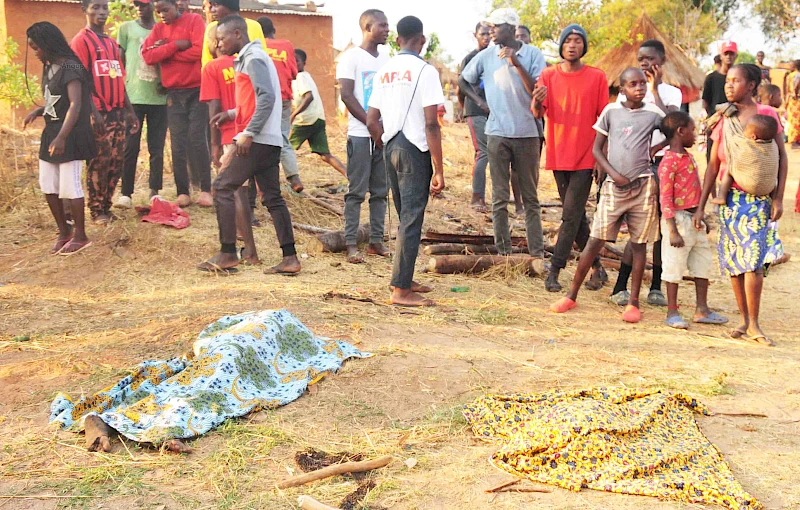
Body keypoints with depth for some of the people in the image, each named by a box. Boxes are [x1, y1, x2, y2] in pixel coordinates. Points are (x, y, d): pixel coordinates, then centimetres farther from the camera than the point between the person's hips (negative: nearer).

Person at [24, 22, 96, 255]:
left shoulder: (70, 68, -15)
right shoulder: (49, 67, 11)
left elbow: (75, 104, -23)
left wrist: (61, 137, -30)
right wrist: (38, 111, 0)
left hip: (71, 136, -9)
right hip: (51, 133, 9)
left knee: (69, 187, -4)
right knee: (48, 186, 10)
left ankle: (80, 236, 9)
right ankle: (64, 232, 23)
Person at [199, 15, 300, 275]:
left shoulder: (253, 59, -10)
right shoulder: (248, 58, 19)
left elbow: (267, 97, -21)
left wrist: (248, 133, -22)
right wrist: (231, 114, 14)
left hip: (256, 140, -10)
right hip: (270, 141, 10)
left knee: (222, 188, -4)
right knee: (273, 197, 7)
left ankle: (227, 254, -1)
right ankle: (290, 258, 6)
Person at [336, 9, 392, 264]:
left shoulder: (386, 58, 14)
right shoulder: (351, 57, -5)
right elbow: (347, 95, -11)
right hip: (360, 135, -6)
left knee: (381, 191, 7)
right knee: (356, 192, -3)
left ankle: (376, 241, 14)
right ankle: (351, 244, 1)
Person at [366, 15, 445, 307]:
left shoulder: (384, 71, 10)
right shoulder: (424, 71, -9)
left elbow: (371, 121, 10)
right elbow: (431, 124, -15)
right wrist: (438, 171, -14)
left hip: (390, 146, 7)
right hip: (415, 150, -7)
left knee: (405, 216, 18)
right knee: (412, 218, -3)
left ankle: (404, 279, 27)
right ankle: (401, 290, -3)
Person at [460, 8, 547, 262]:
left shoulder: (532, 54, -1)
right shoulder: (487, 56, 4)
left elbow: (537, 92, -10)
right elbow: (463, 80, 17)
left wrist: (516, 63, -18)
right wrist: (480, 102, 3)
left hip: (528, 134, -1)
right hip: (497, 134, 1)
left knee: (530, 197, 4)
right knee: (500, 197, 4)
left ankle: (537, 254, 6)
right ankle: (503, 251, 9)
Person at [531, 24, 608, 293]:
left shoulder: (597, 77, -2)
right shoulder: (548, 75, 4)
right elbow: (538, 113, -6)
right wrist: (536, 103, -30)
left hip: (585, 157, -3)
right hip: (558, 156, 3)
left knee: (571, 216, -8)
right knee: (576, 216, 11)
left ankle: (555, 270, -2)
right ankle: (596, 266, 23)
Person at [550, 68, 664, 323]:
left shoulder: (653, 113, 4)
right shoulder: (611, 111, 5)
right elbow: (597, 149, 6)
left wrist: (657, 148, -1)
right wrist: (613, 173, -6)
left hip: (643, 186, 0)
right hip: (613, 185, 0)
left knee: (639, 243, 4)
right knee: (596, 240, -2)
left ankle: (633, 302, 11)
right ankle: (571, 295, 7)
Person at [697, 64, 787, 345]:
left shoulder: (766, 114, -3)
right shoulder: (724, 119, 7)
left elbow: (781, 158, -1)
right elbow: (714, 164, 9)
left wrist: (778, 198, -8)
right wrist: (701, 205, 6)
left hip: (759, 198, -4)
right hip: (730, 196, 4)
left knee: (753, 260, -9)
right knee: (733, 261, 4)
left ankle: (754, 325, -2)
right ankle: (744, 319, 15)